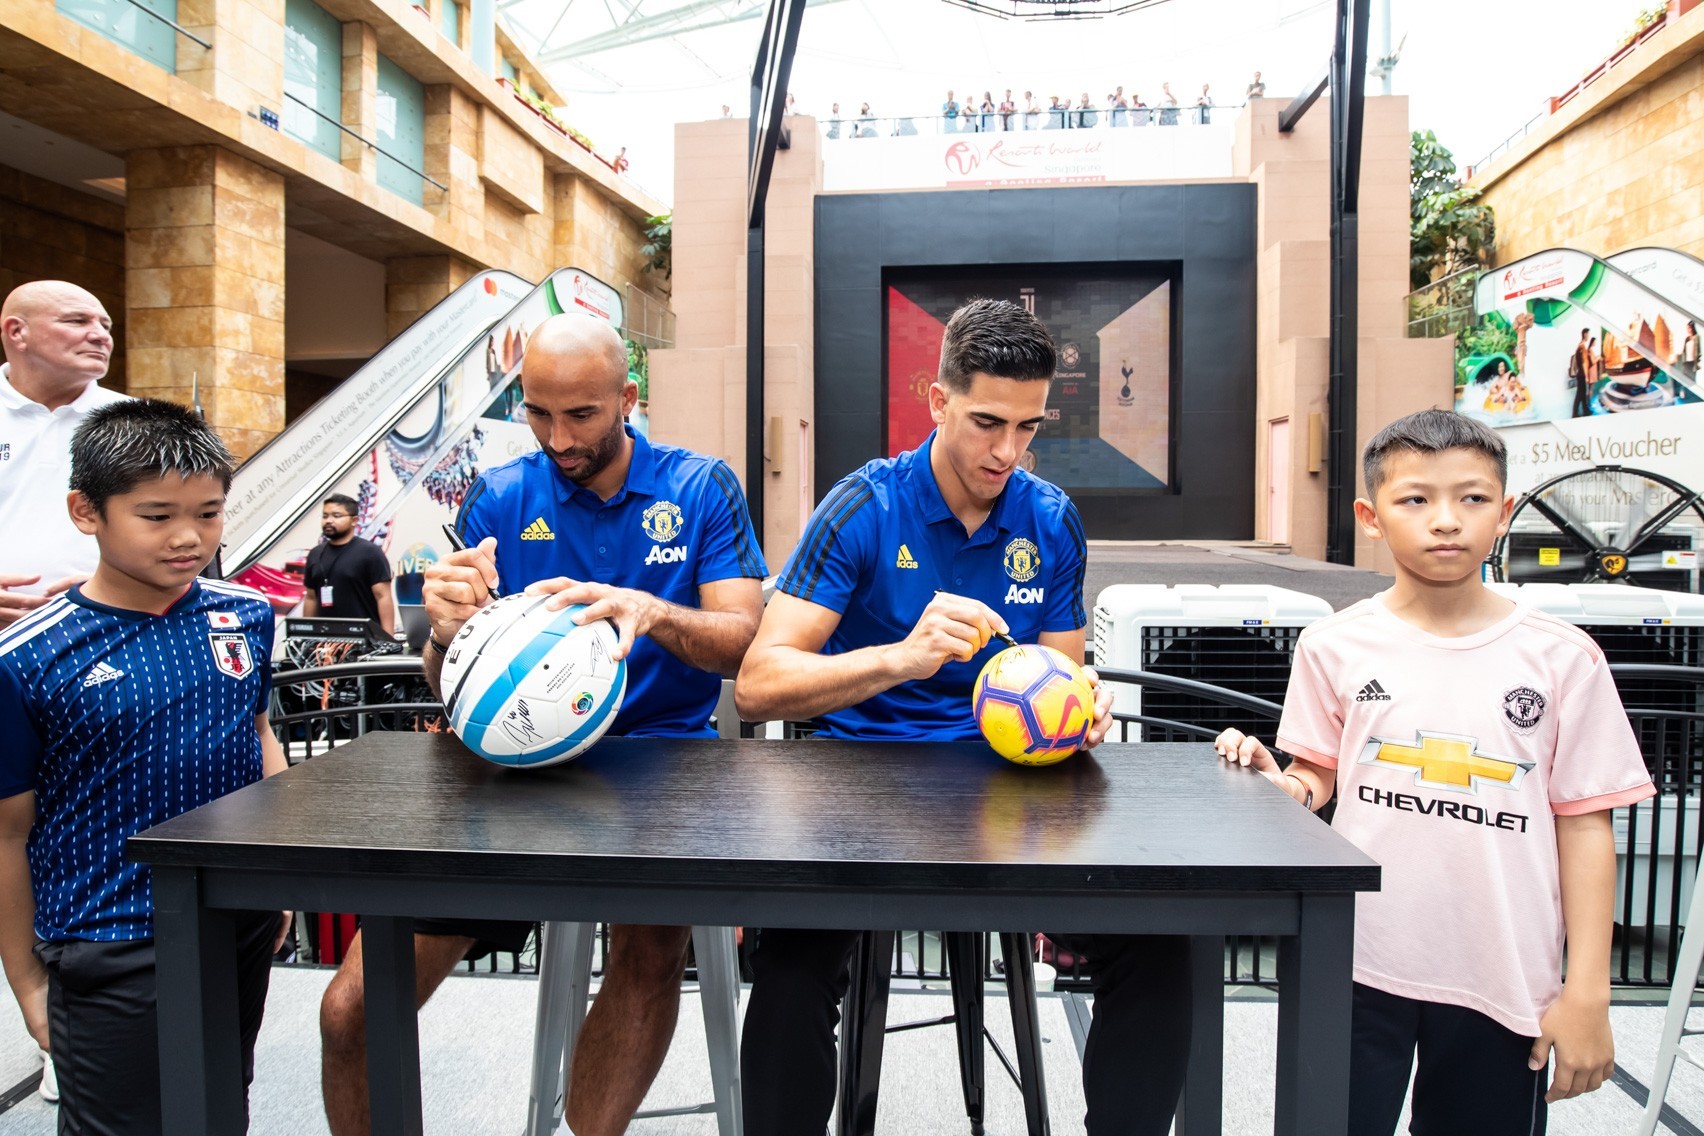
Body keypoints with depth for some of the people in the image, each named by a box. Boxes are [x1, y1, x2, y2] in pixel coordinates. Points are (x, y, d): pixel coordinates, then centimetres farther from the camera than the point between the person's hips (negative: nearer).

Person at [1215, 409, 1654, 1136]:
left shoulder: (1561, 658, -3)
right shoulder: (1335, 647, -2)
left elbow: (1584, 824, -1)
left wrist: (1588, 993, -2)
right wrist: (1269, 777, -17)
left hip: (1505, 984, 1)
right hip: (1361, 966, 0)